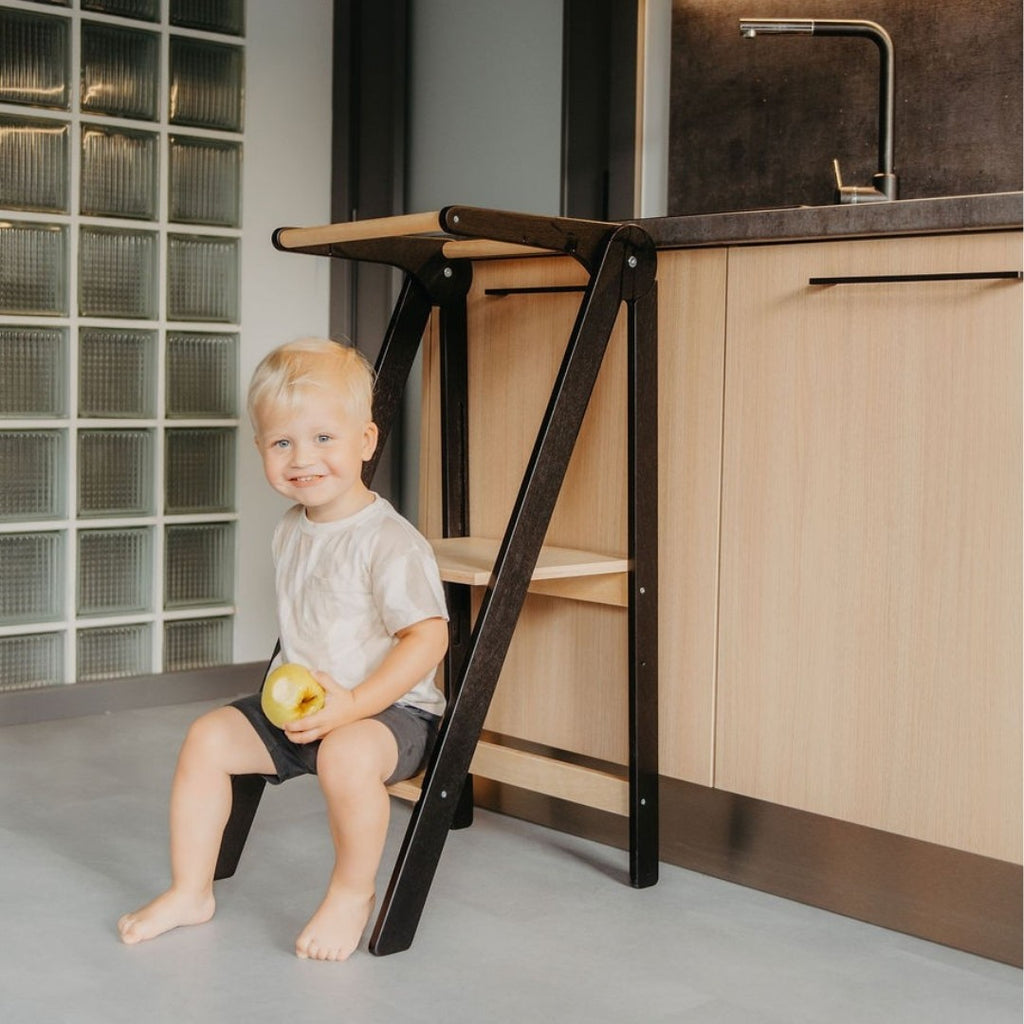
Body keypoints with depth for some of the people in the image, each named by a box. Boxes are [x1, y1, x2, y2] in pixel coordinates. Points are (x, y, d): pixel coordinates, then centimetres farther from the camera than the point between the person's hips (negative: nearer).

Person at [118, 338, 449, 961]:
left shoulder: (390, 542, -19)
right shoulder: (290, 533, 7)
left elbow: (428, 636, -25)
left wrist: (353, 704, -29)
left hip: (389, 708, -8)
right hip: (298, 709, 8)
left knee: (346, 755, -37)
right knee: (208, 737, -2)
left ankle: (353, 893, -11)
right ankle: (191, 891, 11)